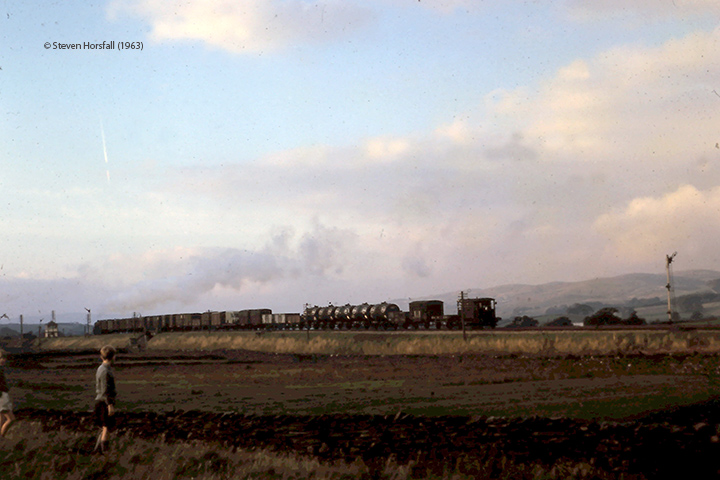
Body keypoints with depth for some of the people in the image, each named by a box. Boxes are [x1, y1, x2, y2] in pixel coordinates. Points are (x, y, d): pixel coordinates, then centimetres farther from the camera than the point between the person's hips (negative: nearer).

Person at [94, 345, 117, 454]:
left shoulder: (100, 369, 13)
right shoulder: (105, 371, -17)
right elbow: (105, 390, -21)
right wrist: (110, 405, -20)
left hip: (100, 401, 10)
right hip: (105, 403, -10)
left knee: (107, 427, 16)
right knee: (107, 427, -3)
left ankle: (98, 447, 19)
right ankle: (105, 450, 2)